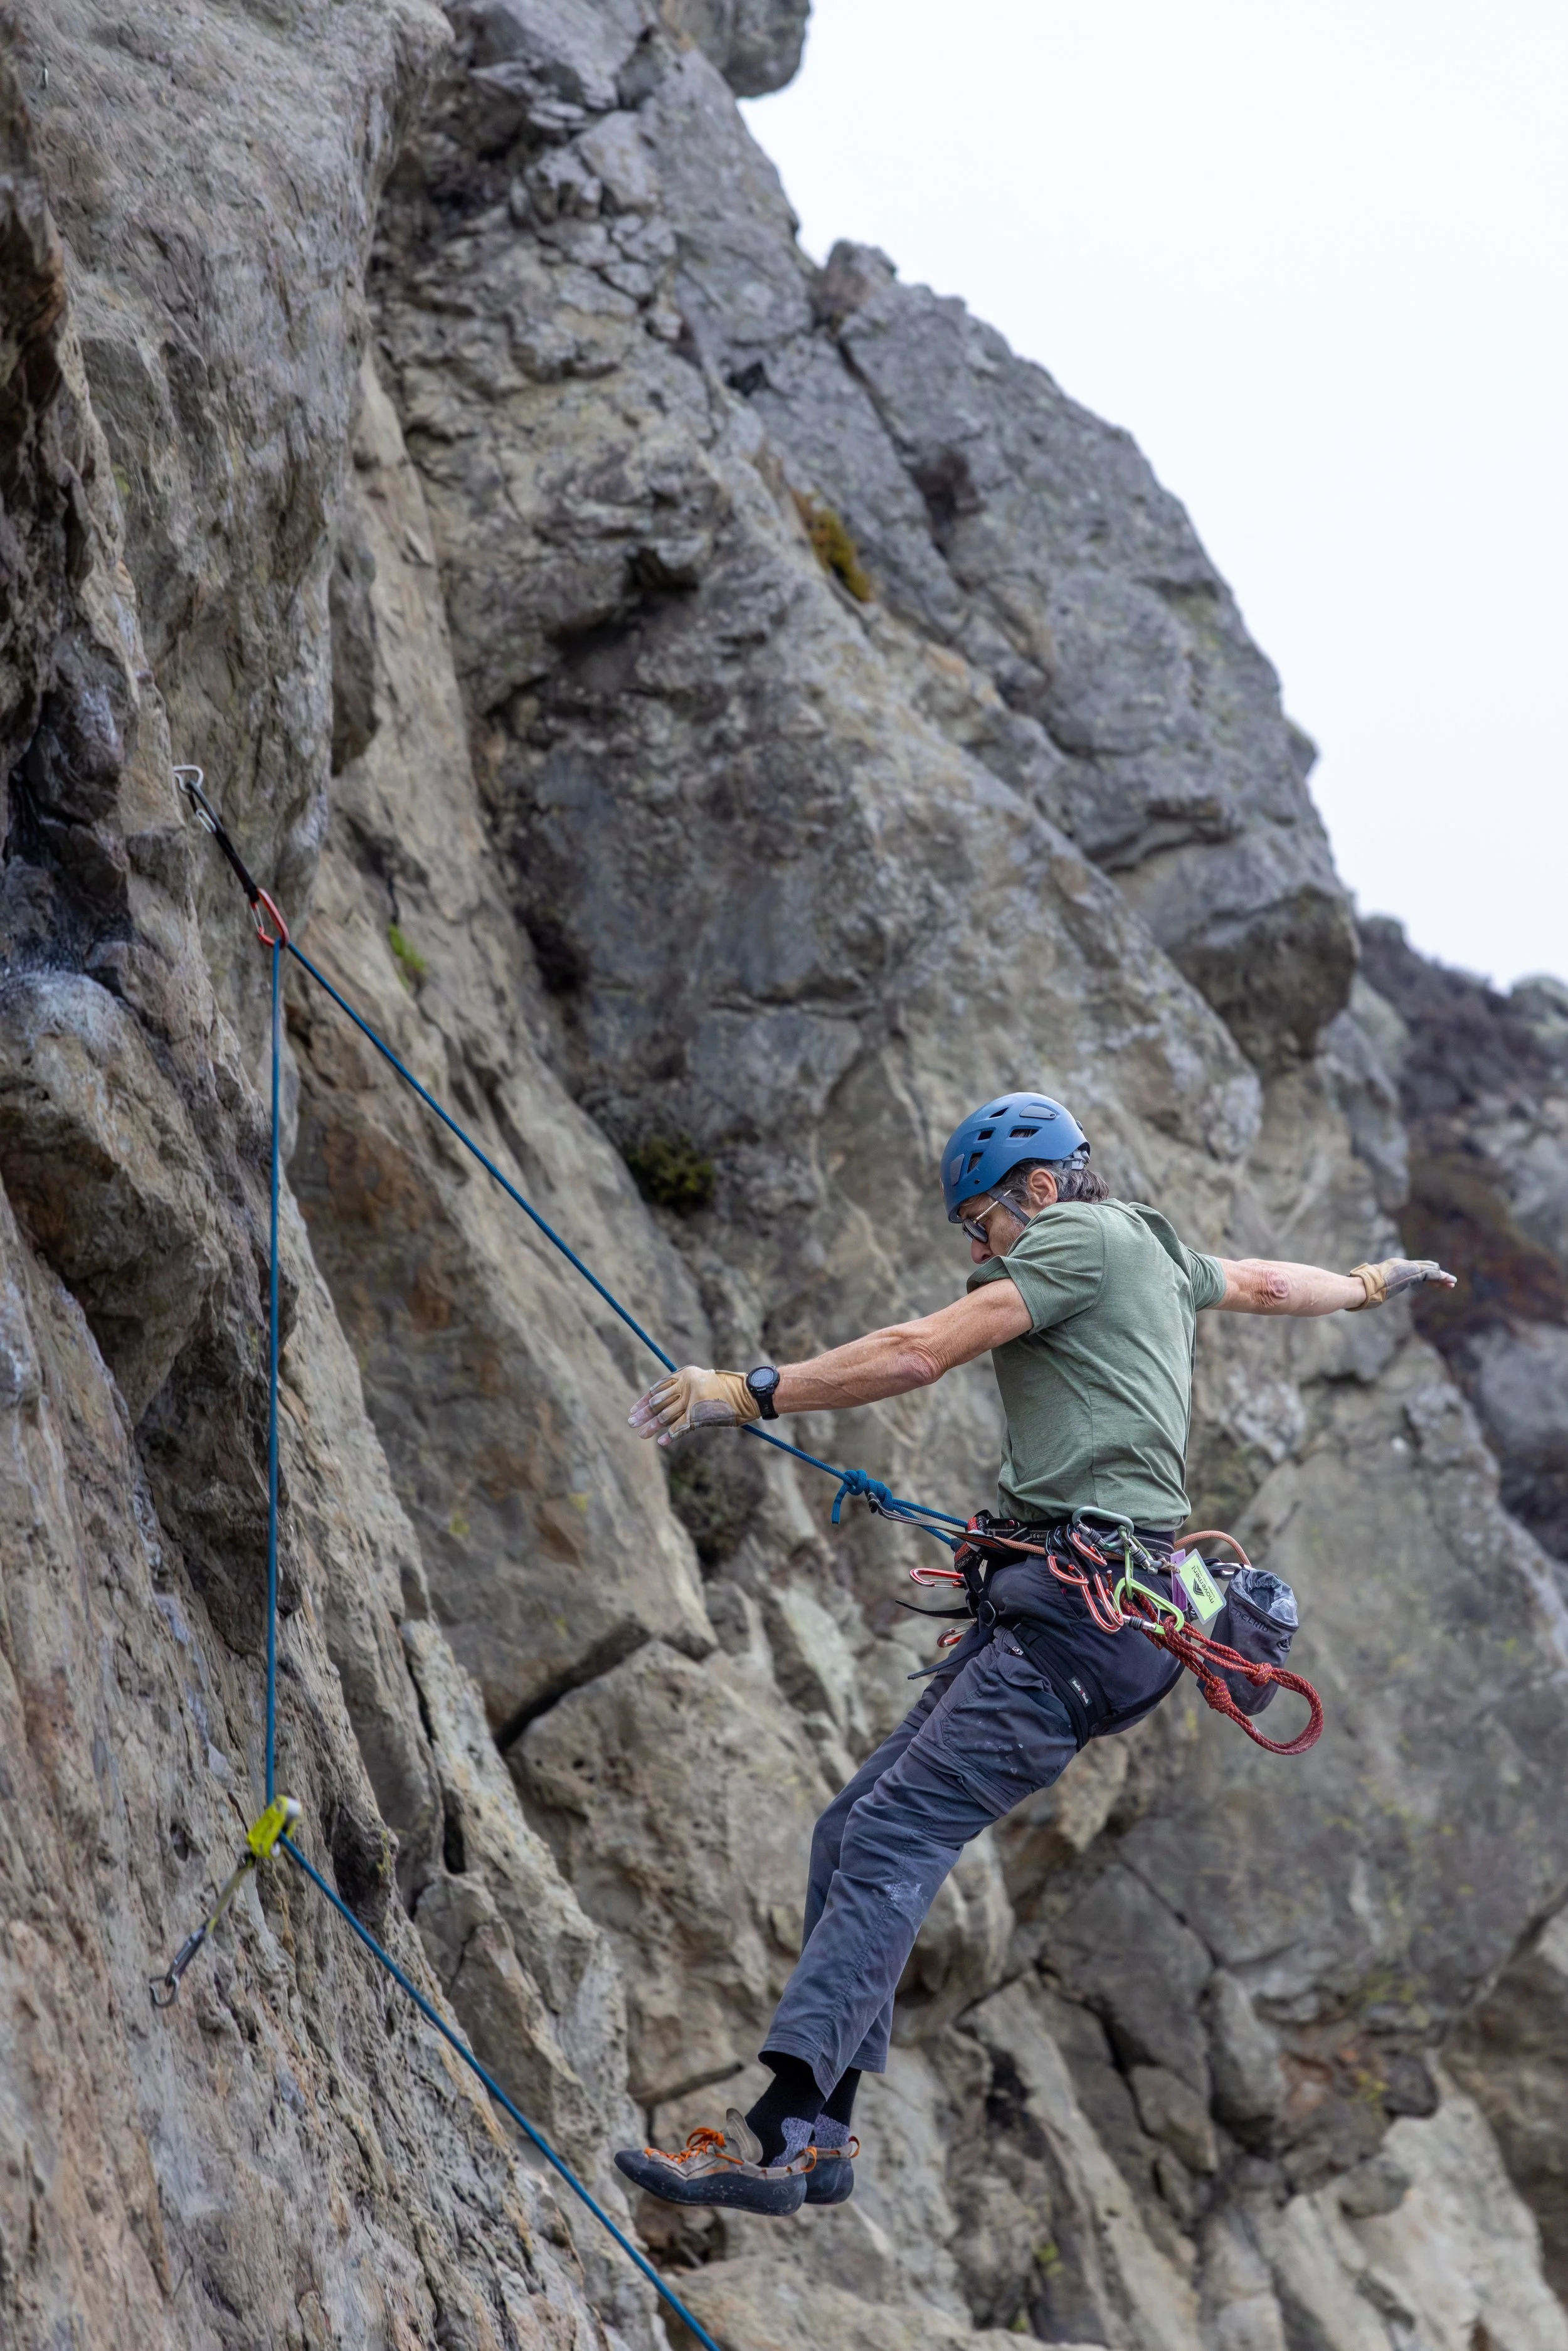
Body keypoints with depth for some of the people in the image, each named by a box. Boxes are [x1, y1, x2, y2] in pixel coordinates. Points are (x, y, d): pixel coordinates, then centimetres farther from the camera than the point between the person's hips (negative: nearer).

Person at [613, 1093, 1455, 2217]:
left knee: (892, 1840, -20)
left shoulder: (1081, 1237, -2)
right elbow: (1262, 1284, 46)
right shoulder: (1155, 1254, 26)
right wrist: (1370, 1283, 66)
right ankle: (822, 2133, 1)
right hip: (1067, 1601, 10)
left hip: (1089, 1606, -10)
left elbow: (920, 1353, -11)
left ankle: (774, 2135, -29)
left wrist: (748, 1393, -10)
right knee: (855, 1833, 4)